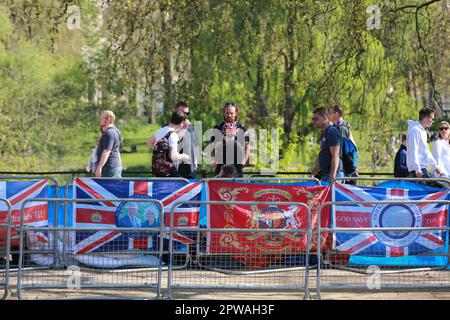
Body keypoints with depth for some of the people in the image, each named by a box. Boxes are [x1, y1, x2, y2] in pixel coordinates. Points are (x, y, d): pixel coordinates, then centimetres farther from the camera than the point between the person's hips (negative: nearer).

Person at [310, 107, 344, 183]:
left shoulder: (332, 132, -11)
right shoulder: (324, 134, 19)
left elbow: (335, 157, -20)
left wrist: (332, 177, -27)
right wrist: (312, 174, 25)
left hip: (333, 174, -10)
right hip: (325, 175, 10)